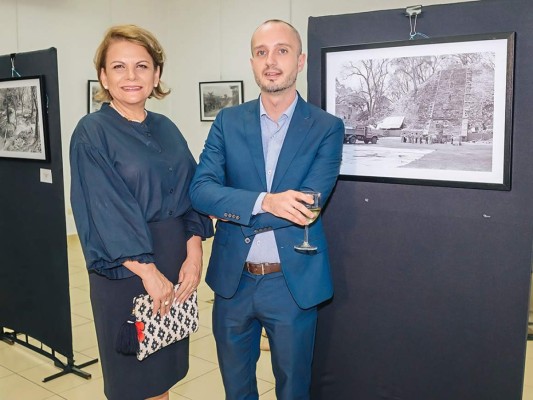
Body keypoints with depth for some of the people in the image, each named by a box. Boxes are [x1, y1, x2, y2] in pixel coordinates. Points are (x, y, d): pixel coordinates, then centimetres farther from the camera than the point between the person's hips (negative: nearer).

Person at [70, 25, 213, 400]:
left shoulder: (167, 129, 8)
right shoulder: (92, 132, -8)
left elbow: (190, 193, 5)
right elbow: (105, 211, -15)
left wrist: (193, 253, -8)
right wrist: (148, 271, -19)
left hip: (175, 263, 5)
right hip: (124, 268, -5)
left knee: (166, 370, 16)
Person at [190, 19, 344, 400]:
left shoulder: (327, 128, -6)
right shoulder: (228, 121, 1)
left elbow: (305, 206, -16)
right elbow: (200, 190, -10)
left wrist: (231, 210, -14)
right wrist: (264, 202, -26)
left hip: (293, 282, -2)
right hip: (233, 280, 3)